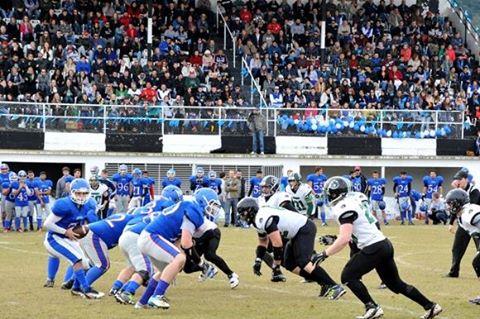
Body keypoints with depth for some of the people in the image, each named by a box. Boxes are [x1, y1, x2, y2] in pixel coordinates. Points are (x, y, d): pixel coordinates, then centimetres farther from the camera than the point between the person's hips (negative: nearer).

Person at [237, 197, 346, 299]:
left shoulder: (264, 219, -23)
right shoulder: (258, 220, 10)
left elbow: (277, 244, -23)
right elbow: (263, 243, 25)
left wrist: (276, 265, -15)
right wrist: (257, 261, 14)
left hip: (305, 229, -11)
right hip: (297, 234, 11)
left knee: (303, 262, -23)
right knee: (289, 264, 9)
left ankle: (334, 287, -28)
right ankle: (325, 285, 4)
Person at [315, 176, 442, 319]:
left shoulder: (344, 208, -16)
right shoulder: (358, 197, 10)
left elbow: (344, 239, -24)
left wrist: (324, 254, -19)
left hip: (373, 248, -9)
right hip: (385, 244, 9)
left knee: (348, 276, -1)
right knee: (395, 283, 18)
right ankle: (430, 306, 20)